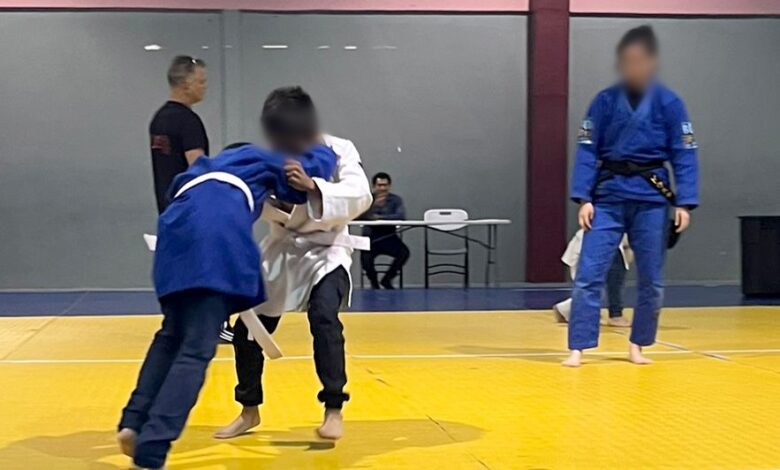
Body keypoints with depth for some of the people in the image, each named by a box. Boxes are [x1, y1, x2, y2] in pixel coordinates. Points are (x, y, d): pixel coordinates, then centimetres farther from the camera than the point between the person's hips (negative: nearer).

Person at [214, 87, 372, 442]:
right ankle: (250, 410, 23)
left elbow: (360, 196, -32)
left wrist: (313, 186, -47)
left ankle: (333, 410, -17)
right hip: (281, 249, 4)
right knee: (247, 329, 2)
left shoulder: (338, 150, -16)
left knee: (323, 317, -29)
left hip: (325, 250, -4)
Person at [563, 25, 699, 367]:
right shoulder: (604, 101, 1)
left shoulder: (668, 103, -3)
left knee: (651, 280, 8)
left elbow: (684, 156, -2)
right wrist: (584, 198, -8)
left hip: (651, 200, 0)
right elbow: (587, 151, 1)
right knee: (588, 274, -6)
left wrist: (684, 203, -9)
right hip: (608, 198, 0)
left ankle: (637, 345, 25)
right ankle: (577, 349, -1)